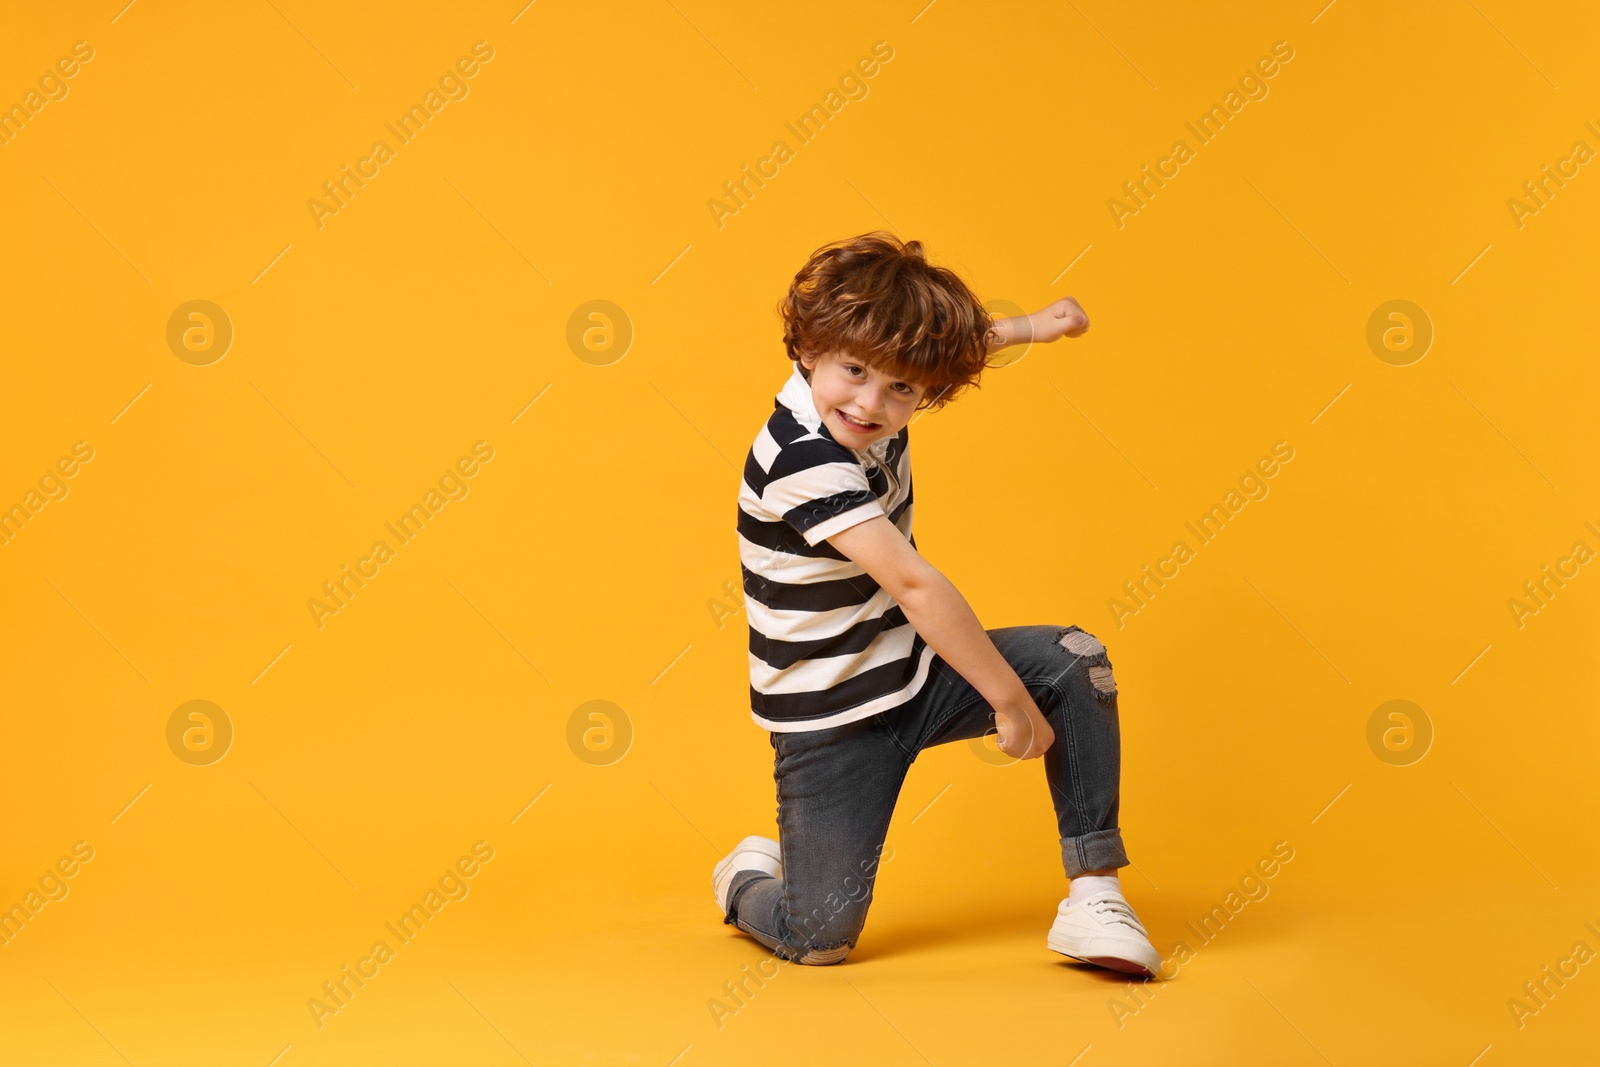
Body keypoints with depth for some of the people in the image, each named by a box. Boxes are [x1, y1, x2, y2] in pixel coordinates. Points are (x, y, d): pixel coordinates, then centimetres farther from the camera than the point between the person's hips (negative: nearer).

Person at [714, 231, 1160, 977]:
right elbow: (914, 585, -33)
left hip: (911, 674, 7)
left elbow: (942, 344, 21)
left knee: (1075, 661, -12)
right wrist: (1010, 699, -30)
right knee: (820, 939, -7)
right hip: (833, 720, -7)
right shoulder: (801, 457, -30)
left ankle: (1092, 895, -7)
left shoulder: (876, 400, -6)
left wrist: (1026, 328, 11)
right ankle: (751, 878, 30)